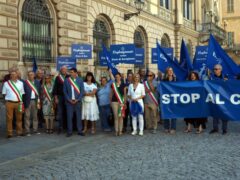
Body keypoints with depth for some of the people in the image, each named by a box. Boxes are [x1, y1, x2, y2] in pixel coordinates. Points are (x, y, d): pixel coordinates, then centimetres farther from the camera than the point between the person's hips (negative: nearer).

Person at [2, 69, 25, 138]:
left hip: (18, 103, 2)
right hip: (9, 103, -2)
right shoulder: (6, 83, 3)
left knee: (19, 118, 8)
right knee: (9, 118, 0)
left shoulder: (20, 83, 9)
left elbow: (22, 93, 12)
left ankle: (19, 132, 18)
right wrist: (8, 98, 1)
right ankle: (9, 133, 6)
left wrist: (21, 101, 5)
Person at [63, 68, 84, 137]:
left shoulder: (80, 80, 2)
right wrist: (69, 100, -6)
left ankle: (79, 131, 13)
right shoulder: (66, 80, 2)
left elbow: (82, 91, 1)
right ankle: (69, 131, 8)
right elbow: (65, 91, 3)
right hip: (69, 101, 0)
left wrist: (77, 99, -8)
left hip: (78, 101, 0)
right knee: (69, 116, 0)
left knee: (79, 116, 4)